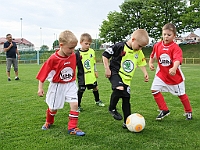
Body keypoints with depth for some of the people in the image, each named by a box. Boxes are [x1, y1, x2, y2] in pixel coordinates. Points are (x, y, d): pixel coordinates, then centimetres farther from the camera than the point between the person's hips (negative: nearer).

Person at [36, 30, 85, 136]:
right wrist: (40, 88, -11)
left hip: (70, 84, 3)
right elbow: (43, 73, -14)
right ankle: (49, 122, 44)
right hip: (57, 86, -3)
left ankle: (72, 128, 1)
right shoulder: (53, 59, -22)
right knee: (53, 108, 13)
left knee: (74, 105, -11)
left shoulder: (73, 56, -9)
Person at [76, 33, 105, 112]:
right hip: (82, 76, -4)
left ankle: (97, 101, 41)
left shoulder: (92, 51, -1)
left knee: (95, 87, 18)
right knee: (81, 90, -1)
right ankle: (78, 106, 13)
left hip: (91, 75, 4)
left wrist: (96, 71, 14)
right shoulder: (78, 54, -13)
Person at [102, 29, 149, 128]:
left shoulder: (139, 52, 3)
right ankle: (112, 108, -8)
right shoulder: (120, 46, -15)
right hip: (115, 72, -6)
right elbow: (105, 55, -10)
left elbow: (141, 63, 20)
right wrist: (107, 69, -13)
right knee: (119, 88, -33)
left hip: (127, 78, 6)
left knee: (126, 99, 6)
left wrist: (145, 73, 8)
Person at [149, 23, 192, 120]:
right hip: (161, 74, 4)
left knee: (181, 94, 10)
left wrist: (174, 68, -54)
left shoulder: (175, 48, -20)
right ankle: (164, 110, 7)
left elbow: (177, 59, -35)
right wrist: (150, 63, -8)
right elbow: (153, 56, 11)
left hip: (175, 75, -4)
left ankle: (188, 112, 34)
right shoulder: (157, 46, -5)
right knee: (154, 90, -10)